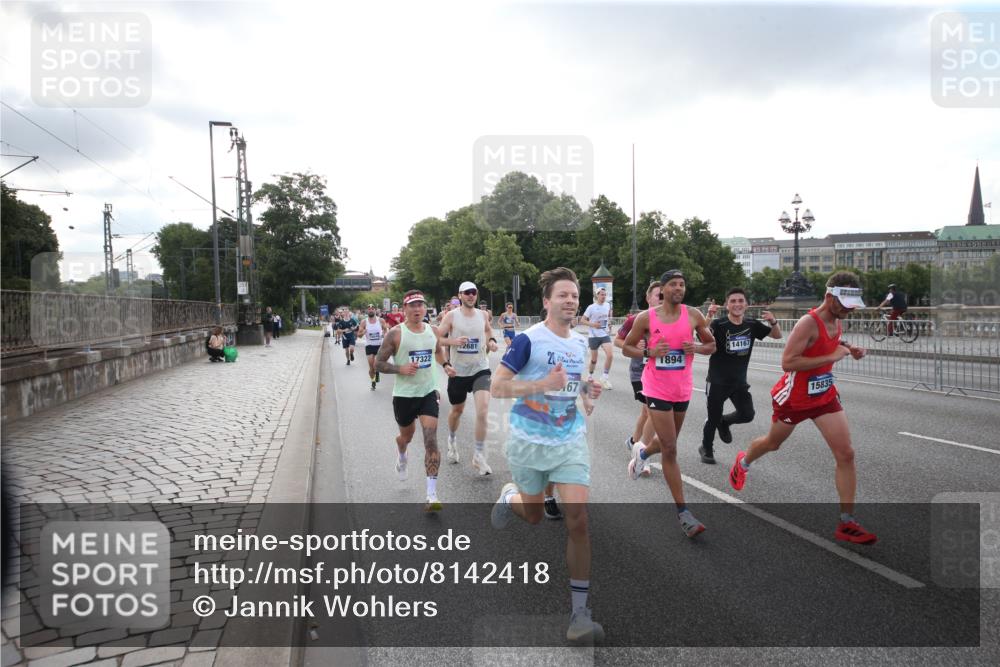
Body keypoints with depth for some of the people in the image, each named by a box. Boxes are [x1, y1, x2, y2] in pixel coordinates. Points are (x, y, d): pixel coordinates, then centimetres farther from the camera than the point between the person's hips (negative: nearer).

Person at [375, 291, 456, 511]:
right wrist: (401, 369, -23)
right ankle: (401, 456, 58)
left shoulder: (433, 331, 1)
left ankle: (432, 495, -10)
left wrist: (446, 365, 4)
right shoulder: (396, 333, -11)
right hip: (404, 395, -1)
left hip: (428, 392, 2)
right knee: (407, 436, 19)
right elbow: (378, 363, -8)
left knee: (431, 440, -11)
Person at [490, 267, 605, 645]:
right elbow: (497, 387, -16)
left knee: (577, 519, -10)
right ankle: (509, 497, 54)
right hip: (530, 441, -3)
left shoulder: (581, 343, 5)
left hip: (571, 440, 3)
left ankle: (579, 612, 0)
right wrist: (544, 384, -27)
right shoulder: (528, 339, -13)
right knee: (534, 516, 15)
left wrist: (587, 394, 2)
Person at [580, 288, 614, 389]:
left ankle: (604, 377, -5)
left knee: (610, 355, -17)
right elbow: (582, 320, -8)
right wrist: (593, 324, -21)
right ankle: (591, 376, 33)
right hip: (594, 336, -3)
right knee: (594, 359, 8)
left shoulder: (608, 305, 2)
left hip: (605, 335, 3)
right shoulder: (591, 307, -10)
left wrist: (609, 319, 8)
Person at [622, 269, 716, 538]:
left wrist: (697, 348, -13)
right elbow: (626, 347, 2)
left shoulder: (694, 315, -2)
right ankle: (682, 512, 2)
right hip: (657, 389, -4)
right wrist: (649, 352, -17)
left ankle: (642, 452, 57)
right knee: (670, 450, -6)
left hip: (683, 388, 4)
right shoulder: (646, 318, -8)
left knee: (668, 442, 22)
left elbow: (712, 345, 9)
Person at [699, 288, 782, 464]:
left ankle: (724, 422, 27)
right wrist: (709, 317, -51)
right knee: (713, 419, 4)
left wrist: (773, 321, -13)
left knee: (747, 415, -6)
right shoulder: (719, 324, -16)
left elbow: (777, 335, 8)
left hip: (739, 381, 4)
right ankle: (706, 449, 31)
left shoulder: (751, 324, -1)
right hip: (717, 382, -4)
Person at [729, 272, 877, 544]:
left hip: (825, 395, 6)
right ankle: (742, 462, 54)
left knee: (846, 455, -5)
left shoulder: (836, 320, -2)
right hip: (794, 398, -6)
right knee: (773, 443, 19)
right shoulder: (809, 323, -27)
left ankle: (847, 524, 2)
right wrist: (832, 357, -31)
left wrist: (848, 349, -1)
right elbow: (787, 362, -32)